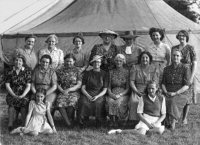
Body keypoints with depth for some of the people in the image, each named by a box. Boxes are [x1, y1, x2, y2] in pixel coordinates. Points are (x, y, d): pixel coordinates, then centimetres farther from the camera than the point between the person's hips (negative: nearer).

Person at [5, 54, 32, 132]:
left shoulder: (27, 71, 2)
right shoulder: (9, 71, 4)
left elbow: (28, 86, -3)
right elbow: (7, 85, 0)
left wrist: (22, 95, -19)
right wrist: (14, 95, -14)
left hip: (24, 94, 0)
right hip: (12, 93, 1)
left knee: (25, 101, -33)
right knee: (11, 101, -32)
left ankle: (24, 125, -30)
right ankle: (10, 125, -33)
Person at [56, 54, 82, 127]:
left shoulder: (77, 71, 8)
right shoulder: (60, 71, 14)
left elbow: (79, 85, 0)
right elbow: (57, 84, 12)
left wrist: (69, 90, -11)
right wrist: (62, 90, -8)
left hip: (74, 92, -2)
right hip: (63, 92, 2)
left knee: (71, 102, -36)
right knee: (59, 102, -32)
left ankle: (70, 119, -12)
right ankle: (68, 123, -23)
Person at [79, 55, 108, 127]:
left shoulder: (104, 74, 11)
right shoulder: (87, 73, 14)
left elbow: (104, 90, 6)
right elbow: (83, 88, 9)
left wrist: (97, 96, -11)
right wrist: (88, 96, -10)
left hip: (99, 95, -1)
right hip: (87, 94, 1)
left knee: (98, 103, -31)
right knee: (85, 103, -29)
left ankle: (99, 123, -15)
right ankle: (82, 122, -14)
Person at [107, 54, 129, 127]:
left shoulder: (126, 72, 6)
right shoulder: (111, 72, 15)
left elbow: (128, 88, 1)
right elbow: (108, 87, 13)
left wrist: (120, 95, -14)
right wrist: (111, 94, -8)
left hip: (123, 94, -2)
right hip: (113, 93, 2)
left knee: (118, 102, -35)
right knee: (110, 101, -33)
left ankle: (117, 121, -20)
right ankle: (112, 121, -23)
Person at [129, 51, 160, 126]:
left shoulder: (155, 69, 6)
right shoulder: (135, 68, 9)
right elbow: (131, 82, 3)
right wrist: (137, 92, -11)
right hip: (137, 90, 1)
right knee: (134, 101, -31)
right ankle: (135, 122, -23)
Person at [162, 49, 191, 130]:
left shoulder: (185, 69, -2)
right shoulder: (166, 69, 11)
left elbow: (186, 86, -8)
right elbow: (163, 83, 11)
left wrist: (176, 93, -19)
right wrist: (166, 92, -9)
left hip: (182, 94, -3)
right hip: (168, 94, 3)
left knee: (173, 101, -36)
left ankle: (173, 122, -21)